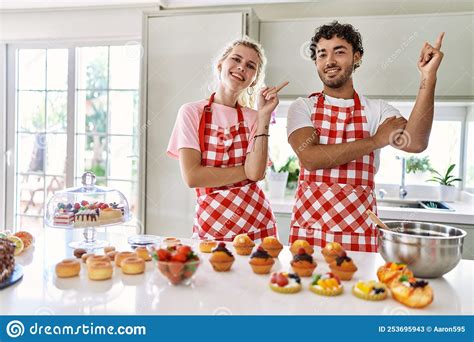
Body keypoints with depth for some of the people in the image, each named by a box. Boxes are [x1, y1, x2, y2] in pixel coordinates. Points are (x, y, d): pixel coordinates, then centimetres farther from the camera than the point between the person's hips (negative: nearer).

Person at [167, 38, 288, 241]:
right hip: (210, 222, -1)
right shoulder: (191, 112, -2)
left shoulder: (253, 118, 2)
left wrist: (264, 116, -13)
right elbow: (192, 176, -12)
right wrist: (248, 171, -9)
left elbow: (256, 173, -13)